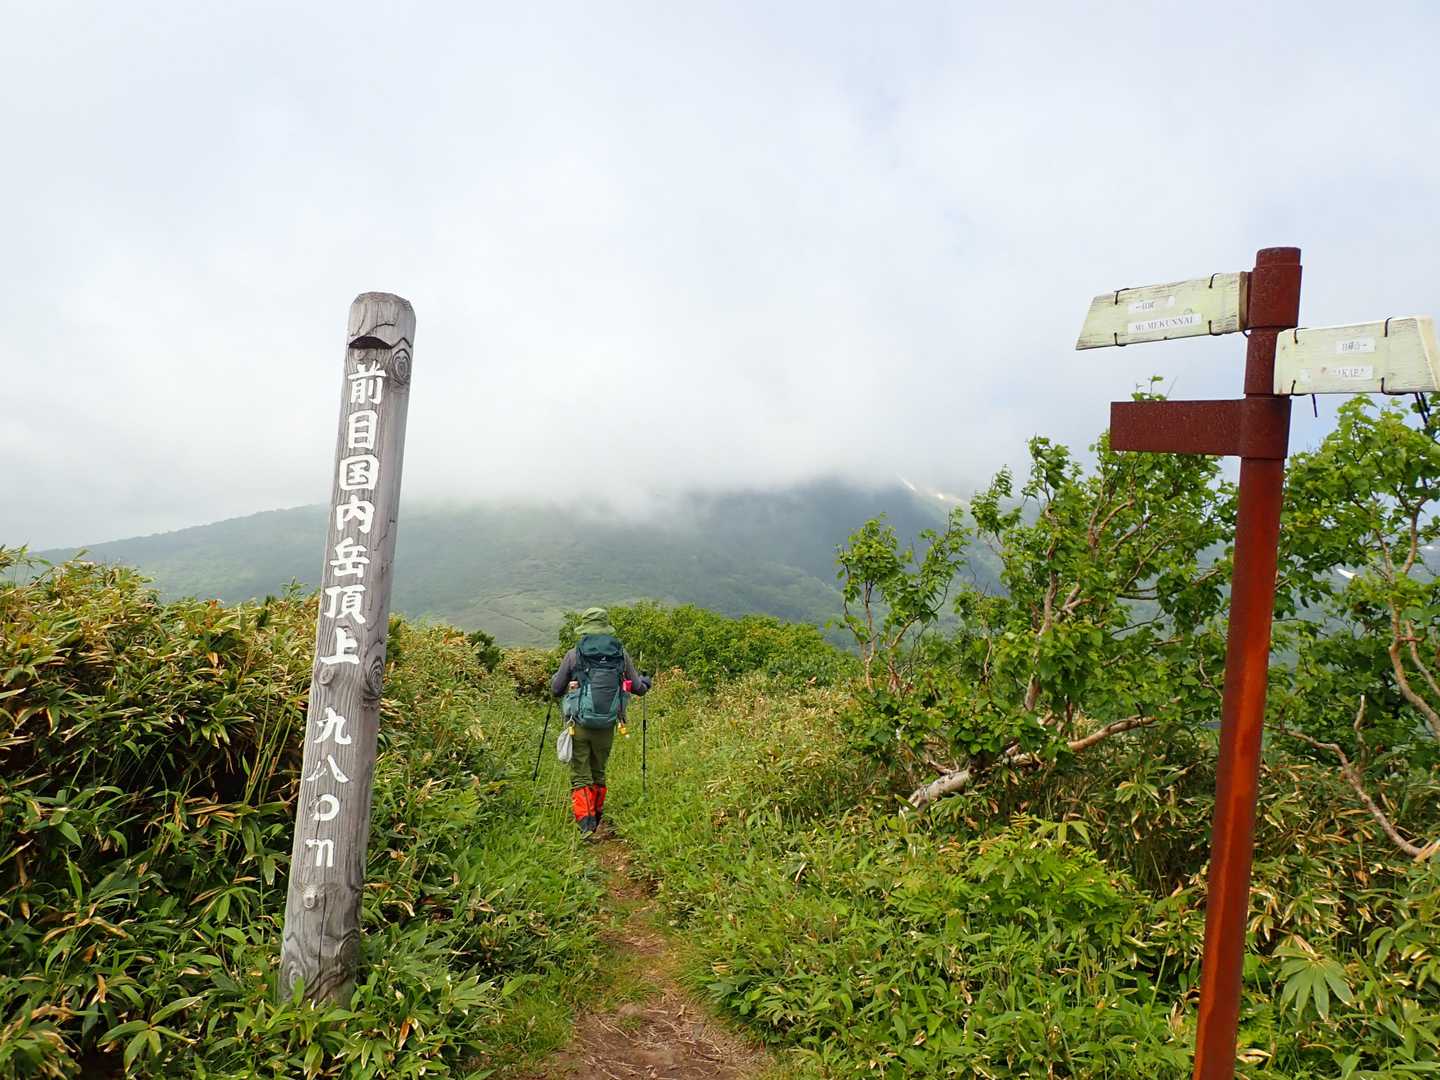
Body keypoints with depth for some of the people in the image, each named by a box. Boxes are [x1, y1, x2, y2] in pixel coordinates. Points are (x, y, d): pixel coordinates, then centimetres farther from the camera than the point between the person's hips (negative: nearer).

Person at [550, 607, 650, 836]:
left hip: (579, 725, -2)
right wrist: (645, 682, 33)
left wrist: (555, 677, 28)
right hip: (607, 727, 2)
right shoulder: (621, 654, 0)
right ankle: (596, 819, 29)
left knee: (580, 776, 4)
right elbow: (637, 687, 10)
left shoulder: (573, 655, -4)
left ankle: (585, 823, -9)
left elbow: (555, 690, 5)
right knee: (599, 774, 19)